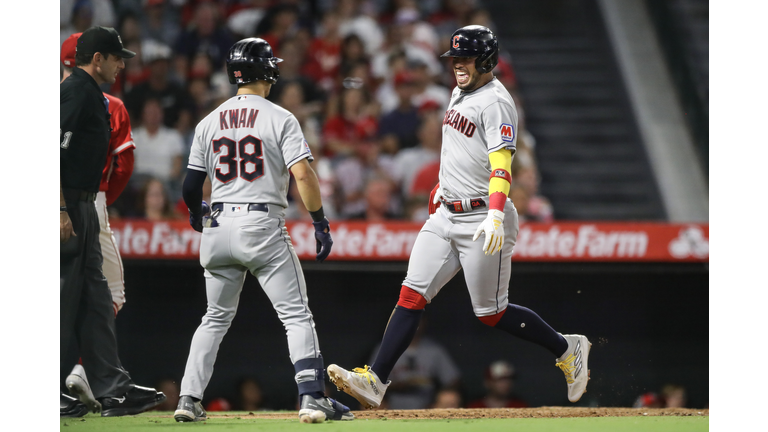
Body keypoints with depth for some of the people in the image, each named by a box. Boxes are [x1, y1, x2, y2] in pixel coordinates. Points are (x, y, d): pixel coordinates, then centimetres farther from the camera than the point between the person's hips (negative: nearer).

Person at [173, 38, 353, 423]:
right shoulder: (279, 119, -4)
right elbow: (303, 175, -14)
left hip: (218, 229, 5)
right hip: (264, 226, -4)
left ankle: (189, 400, 10)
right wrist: (320, 223, -5)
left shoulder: (208, 123, 9)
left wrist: (197, 215, 31)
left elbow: (190, 188, 10)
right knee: (297, 316, 0)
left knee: (216, 318, 17)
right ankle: (312, 397, -11)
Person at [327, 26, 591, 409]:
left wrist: (495, 215, -38)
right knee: (412, 295, -3)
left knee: (491, 313, -1)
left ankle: (568, 349, 18)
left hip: (483, 218, -8)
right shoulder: (460, 94, 13)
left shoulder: (496, 102, -15)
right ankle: (375, 381, -9)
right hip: (446, 215, 8)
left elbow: (501, 162, -27)